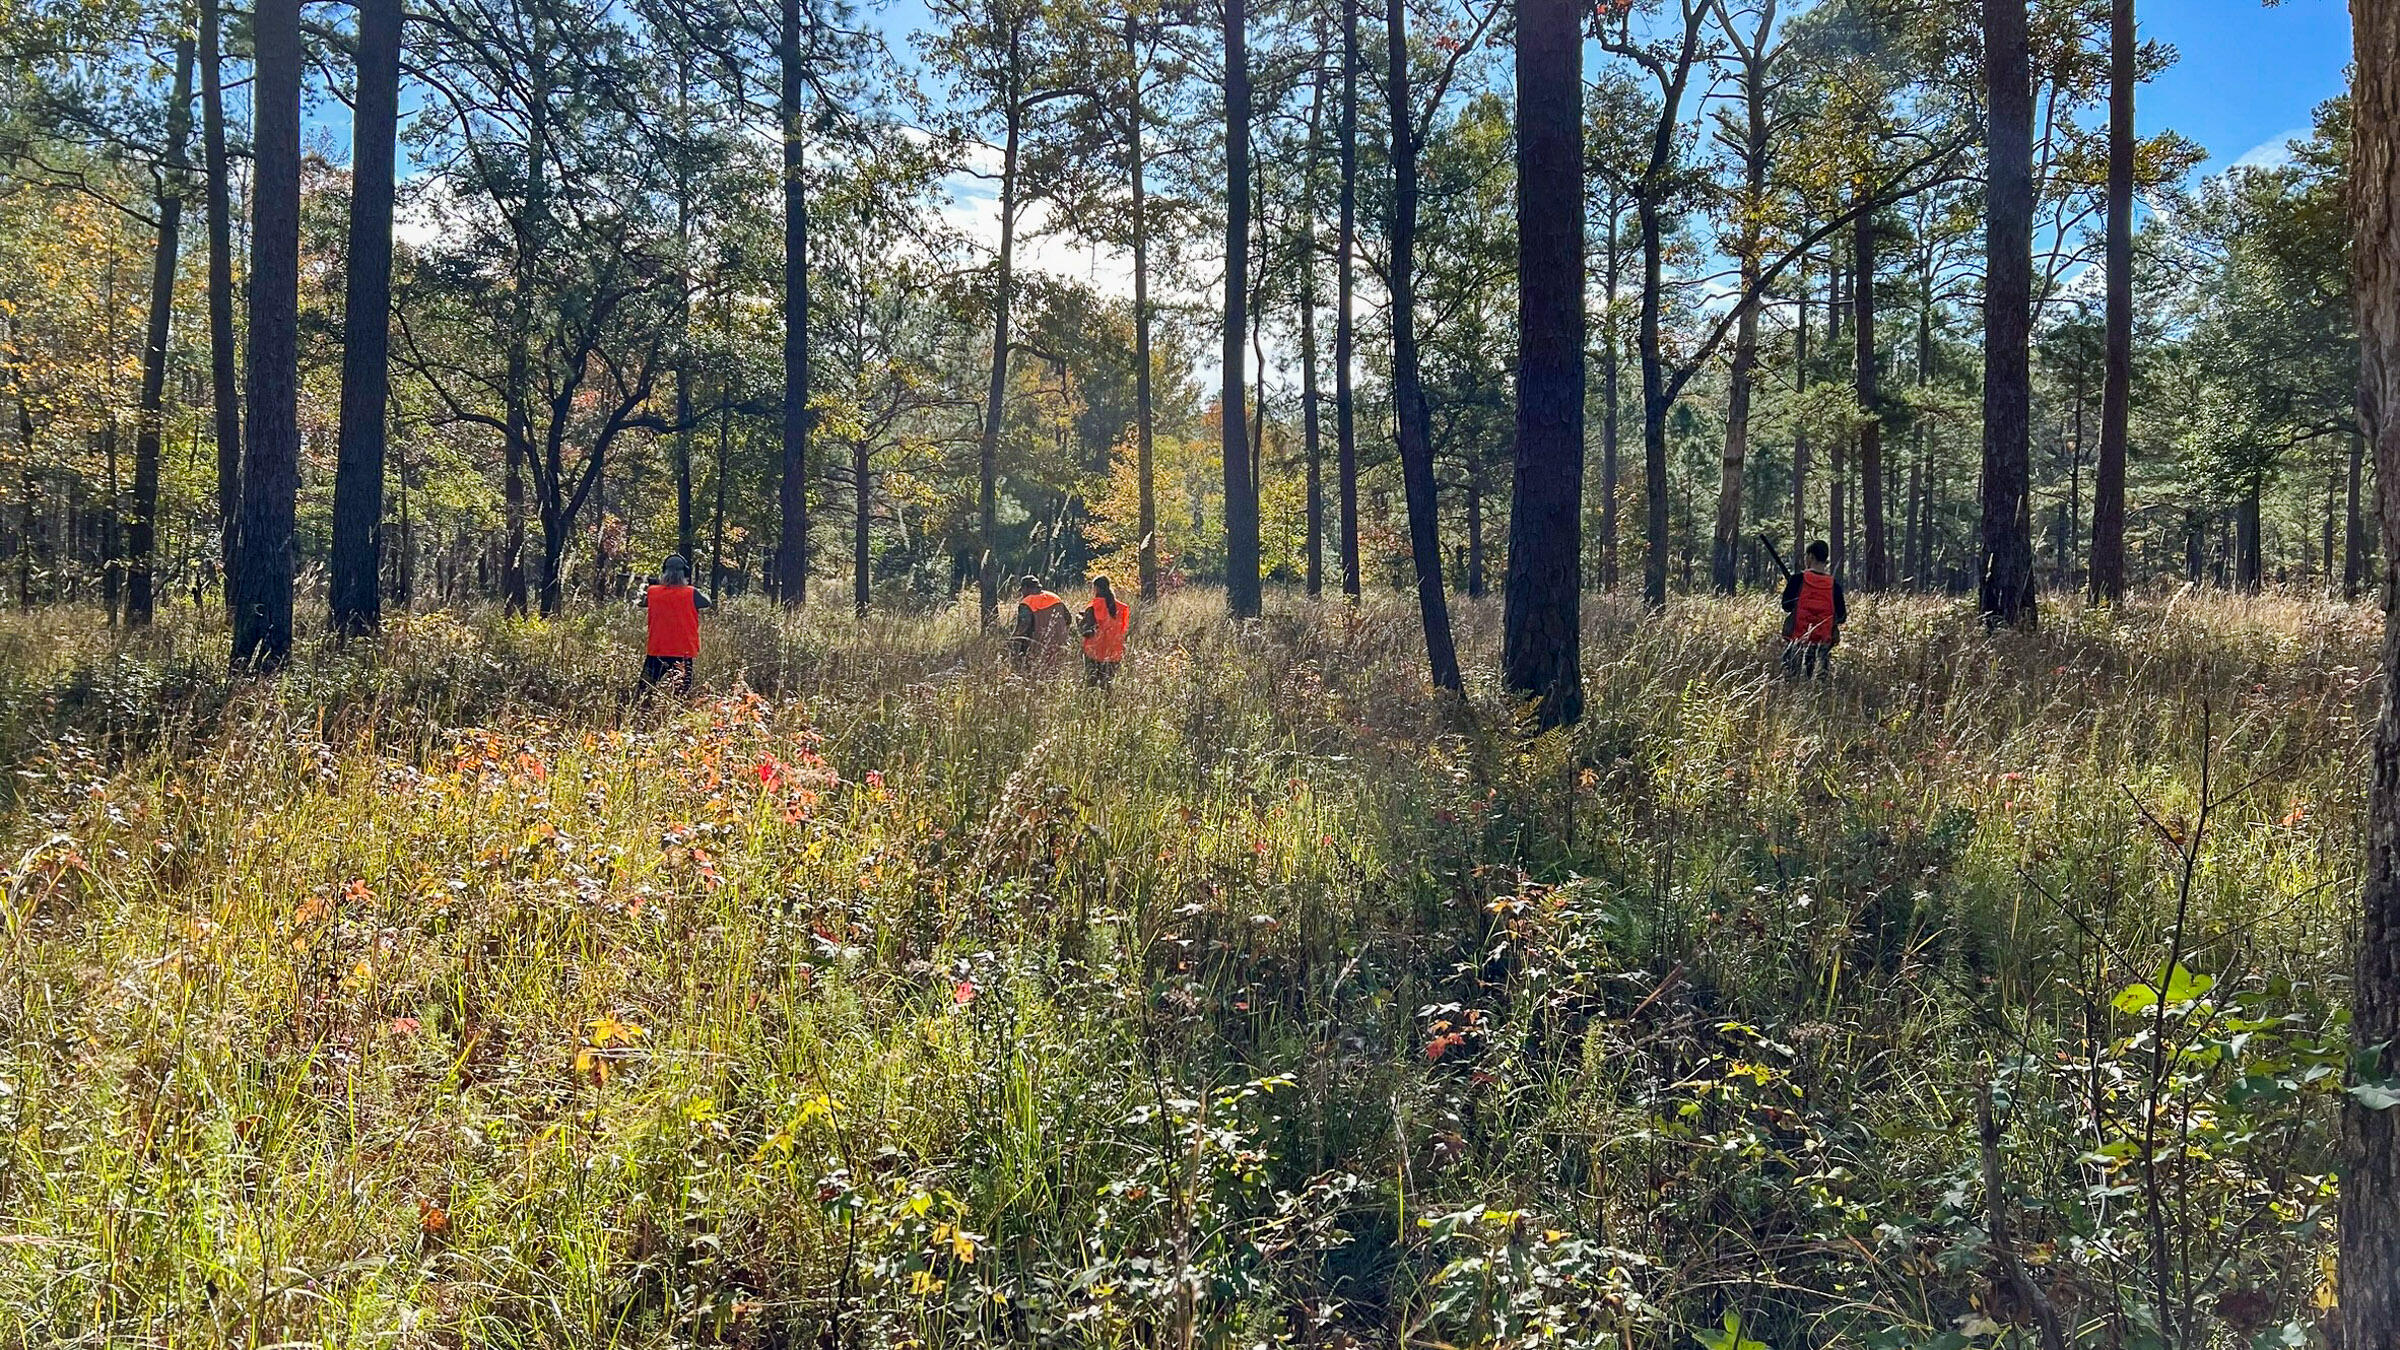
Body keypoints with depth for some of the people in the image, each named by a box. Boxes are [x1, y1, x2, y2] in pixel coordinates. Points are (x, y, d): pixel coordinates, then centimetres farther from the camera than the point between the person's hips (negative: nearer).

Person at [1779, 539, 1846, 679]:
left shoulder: (1798, 579, -6)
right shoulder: (1834, 585, 1)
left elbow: (1786, 606, -2)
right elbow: (1842, 617, 2)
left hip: (1797, 639, -2)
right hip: (1822, 643, 2)